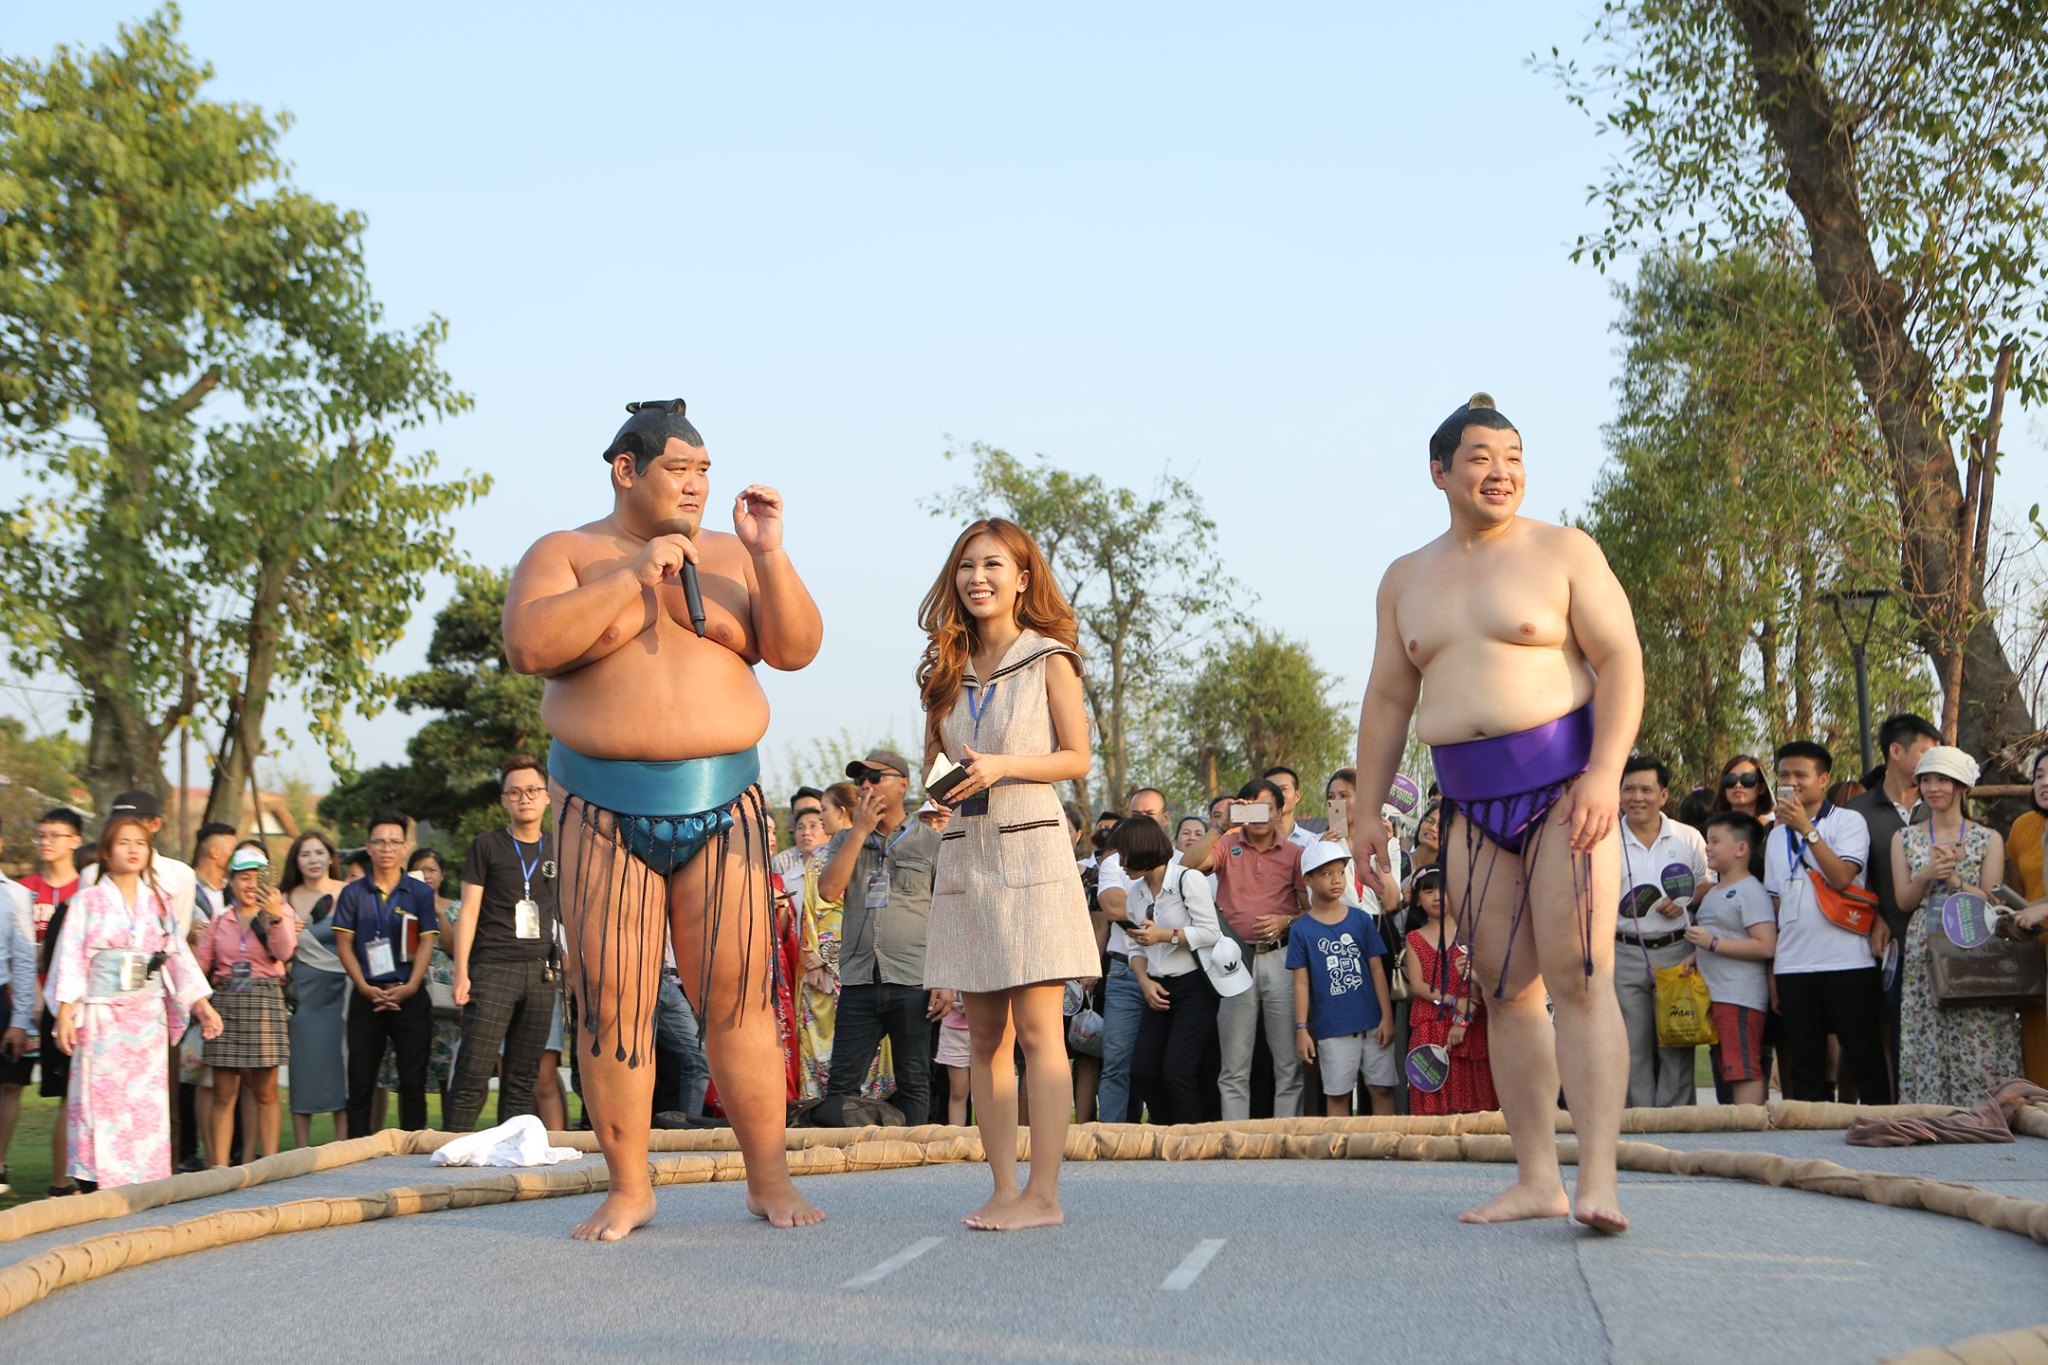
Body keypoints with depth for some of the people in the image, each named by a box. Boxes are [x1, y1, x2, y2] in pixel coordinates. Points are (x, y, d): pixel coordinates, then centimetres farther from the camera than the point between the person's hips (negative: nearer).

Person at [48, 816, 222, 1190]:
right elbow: (71, 958, -4)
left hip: (148, 1015, 3)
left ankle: (146, 1182, 4)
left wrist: (201, 1004, 8)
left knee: (148, 1101, 1)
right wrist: (65, 1012, -11)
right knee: (101, 1099, -5)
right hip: (101, 1014, -3)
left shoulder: (159, 902, 11)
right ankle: (95, 1182, -1)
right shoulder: (88, 901, 1)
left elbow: (179, 956, 13)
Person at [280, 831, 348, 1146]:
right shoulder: (286, 900, 8)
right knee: (304, 1070, 0)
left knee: (342, 1069, -2)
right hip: (304, 993, 1)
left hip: (342, 990, -1)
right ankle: (302, 1153, 5)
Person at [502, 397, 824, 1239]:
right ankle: (628, 1190, 8)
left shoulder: (730, 557, 10)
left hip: (723, 806, 1)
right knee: (610, 1004, -2)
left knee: (737, 998, -1)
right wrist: (632, 576, -15)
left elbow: (797, 649, 1)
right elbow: (527, 645, -14)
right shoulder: (564, 555, 5)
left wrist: (769, 554, -12)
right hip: (604, 812, -1)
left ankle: (771, 1181, 5)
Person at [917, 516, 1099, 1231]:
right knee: (985, 1037, 4)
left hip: (1030, 848, -5)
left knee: (1038, 1031, -8)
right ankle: (1004, 1187, 8)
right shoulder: (948, 669, 15)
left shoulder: (1048, 659, 1)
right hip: (964, 854, 5)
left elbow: (1077, 758, -2)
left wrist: (1002, 767, -15)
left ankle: (1043, 1193, -7)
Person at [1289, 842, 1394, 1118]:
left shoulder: (1361, 919, 4)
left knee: (1382, 1088, 5)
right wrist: (1301, 1029, -4)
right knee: (1337, 1094, 5)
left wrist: (1387, 1017, 0)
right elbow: (1302, 983, 0)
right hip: (1332, 1027, -1)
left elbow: (1377, 969, 5)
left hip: (1372, 1022, 1)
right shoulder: (1301, 930, 0)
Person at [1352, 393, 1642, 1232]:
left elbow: (1621, 662, -5)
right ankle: (1536, 1179, 9)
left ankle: (1597, 1181, -16)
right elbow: (1386, 699, 16)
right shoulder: (1406, 580, 14)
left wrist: (1604, 772, -18)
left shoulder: (1563, 552, 0)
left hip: (1564, 783, -5)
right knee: (1507, 993, 5)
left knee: (1579, 981, -13)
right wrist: (1368, 809, 10)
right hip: (1472, 806, 5)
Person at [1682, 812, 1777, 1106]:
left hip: (1741, 997, -10)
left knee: (1744, 1071, -13)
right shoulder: (1713, 893, 20)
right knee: (1726, 1071, 11)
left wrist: (1712, 943, -18)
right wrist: (1695, 957, 15)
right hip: (1715, 995, 10)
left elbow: (1766, 946, -19)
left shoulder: (1751, 891, -10)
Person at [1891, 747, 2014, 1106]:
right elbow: (1904, 901, 5)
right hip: (1923, 958, 2)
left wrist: (1954, 879, -15)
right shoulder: (1905, 839, 12)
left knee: (1978, 1054, -7)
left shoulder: (1988, 839, 6)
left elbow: (1992, 900, -1)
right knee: (1926, 1051, -3)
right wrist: (1927, 874, -12)